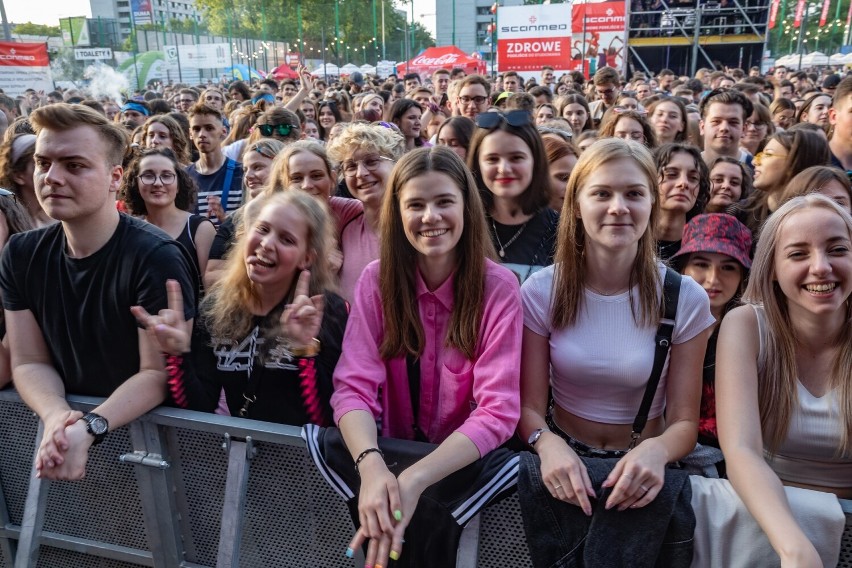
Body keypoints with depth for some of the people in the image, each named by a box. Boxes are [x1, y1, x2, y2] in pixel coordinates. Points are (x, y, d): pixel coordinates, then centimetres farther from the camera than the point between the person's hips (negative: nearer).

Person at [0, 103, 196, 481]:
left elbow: (159, 373, -16)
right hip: (70, 429, 4)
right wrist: (55, 417, -16)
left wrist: (89, 429, -26)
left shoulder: (156, 258, -17)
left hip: (155, 430, -4)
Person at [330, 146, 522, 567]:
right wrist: (371, 465, -34)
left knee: (428, 532, -23)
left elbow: (498, 410, -19)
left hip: (466, 465, -2)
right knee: (377, 507, -22)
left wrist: (415, 479, -32)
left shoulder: (498, 287, -13)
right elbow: (354, 387, -14)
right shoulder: (377, 279, -7)